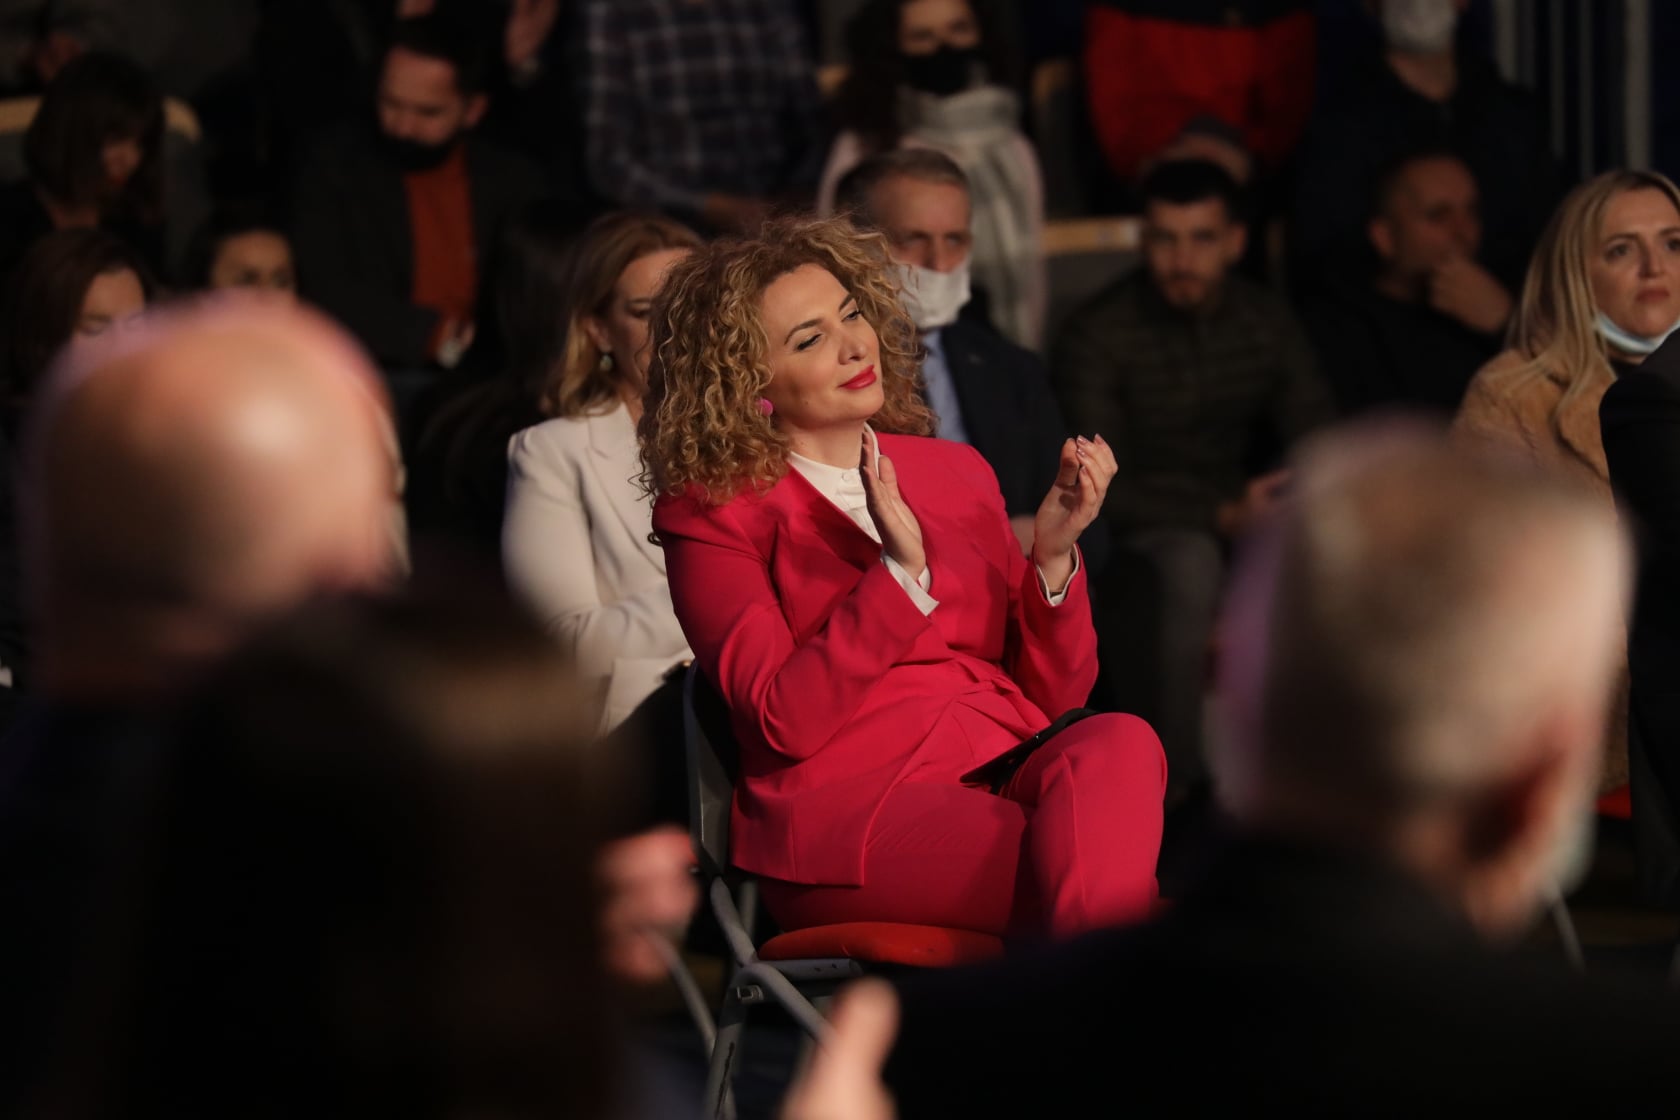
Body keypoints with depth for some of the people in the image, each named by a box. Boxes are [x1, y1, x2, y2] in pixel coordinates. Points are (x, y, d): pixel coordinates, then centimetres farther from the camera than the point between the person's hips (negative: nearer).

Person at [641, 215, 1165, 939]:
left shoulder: (956, 473, 21)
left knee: (1118, 743, -33)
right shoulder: (716, 515, 7)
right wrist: (901, 574, -17)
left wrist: (1053, 555, -2)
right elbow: (786, 721, -8)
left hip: (1012, 771, 5)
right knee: (1094, 861, -35)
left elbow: (1054, 691, 16)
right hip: (850, 804, -5)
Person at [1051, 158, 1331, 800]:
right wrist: (1221, 515, -27)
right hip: (1135, 542, -4)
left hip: (1241, 522, 4)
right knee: (1189, 560, -38)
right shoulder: (1096, 337, -8)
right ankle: (1176, 785, -31)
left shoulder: (1266, 323, 7)